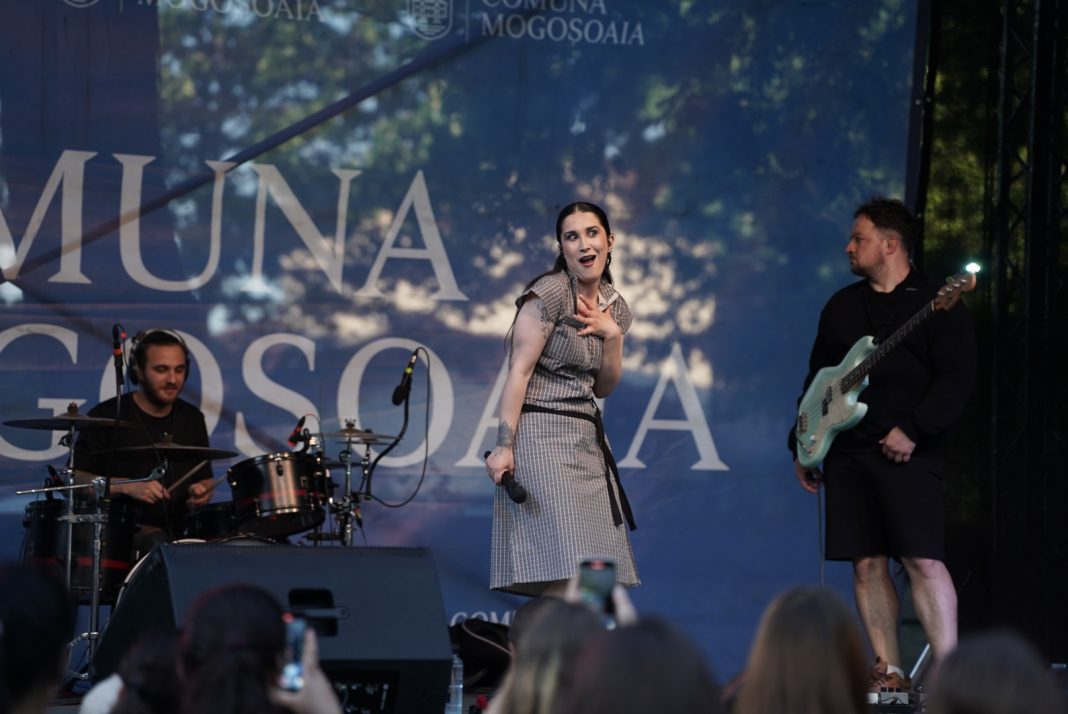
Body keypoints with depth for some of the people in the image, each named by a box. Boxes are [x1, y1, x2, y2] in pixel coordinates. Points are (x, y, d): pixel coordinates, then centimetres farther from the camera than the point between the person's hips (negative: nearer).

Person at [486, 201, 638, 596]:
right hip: (541, 432, -7)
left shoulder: (616, 306, 13)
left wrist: (612, 336, 0)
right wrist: (504, 446, -19)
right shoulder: (550, 294, -7)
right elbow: (519, 372, -12)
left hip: (588, 439, 7)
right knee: (563, 574, -17)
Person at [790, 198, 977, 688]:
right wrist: (802, 445, 16)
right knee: (867, 563, 3)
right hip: (848, 452, 6)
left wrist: (913, 430, -17)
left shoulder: (936, 303, -1)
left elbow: (956, 378, -10)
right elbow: (817, 380, 21)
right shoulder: (842, 306, 17)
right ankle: (889, 672, 8)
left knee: (924, 560, -13)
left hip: (908, 452, -6)